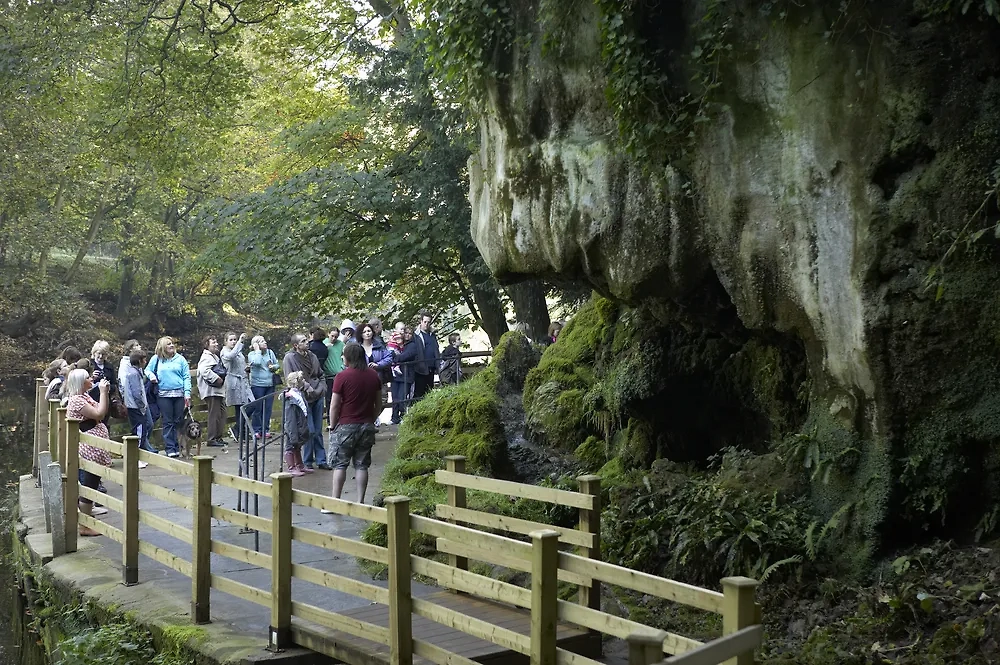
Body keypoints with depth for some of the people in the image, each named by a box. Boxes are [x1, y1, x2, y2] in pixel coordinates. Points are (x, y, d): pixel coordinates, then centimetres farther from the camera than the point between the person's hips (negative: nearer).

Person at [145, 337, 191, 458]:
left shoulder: (180, 359, 6)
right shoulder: (156, 359, 8)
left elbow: (186, 377, 4)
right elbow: (147, 370, 20)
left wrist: (187, 393, -4)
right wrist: (151, 375, -3)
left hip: (179, 394, 1)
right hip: (164, 395, -1)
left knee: (178, 422, 2)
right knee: (168, 423, -1)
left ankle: (177, 447, 8)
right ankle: (169, 448, 1)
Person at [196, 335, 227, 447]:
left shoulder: (214, 357, 23)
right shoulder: (206, 357, -11)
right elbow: (205, 371, -27)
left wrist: (222, 379, 19)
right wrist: (217, 379, -23)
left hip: (218, 391, 10)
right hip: (211, 391, -10)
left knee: (221, 413, 11)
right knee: (215, 414, -9)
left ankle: (219, 437, 18)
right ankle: (211, 439, -6)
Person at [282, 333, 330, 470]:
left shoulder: (312, 356, 11)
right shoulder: (289, 358, -8)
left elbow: (320, 375, 22)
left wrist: (322, 389, 8)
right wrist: (306, 386, -19)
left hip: (318, 397, 5)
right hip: (304, 398, -5)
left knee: (318, 431, 10)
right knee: (310, 431, -4)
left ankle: (321, 460, 16)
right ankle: (308, 461, 9)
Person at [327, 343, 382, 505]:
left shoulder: (342, 376, -11)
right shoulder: (373, 375, 5)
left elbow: (334, 406, -10)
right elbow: (379, 404, 10)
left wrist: (332, 426, 0)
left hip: (346, 426, -4)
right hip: (367, 426, 4)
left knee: (340, 465, 3)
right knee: (362, 465, 7)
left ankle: (335, 500, 4)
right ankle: (360, 501, 7)